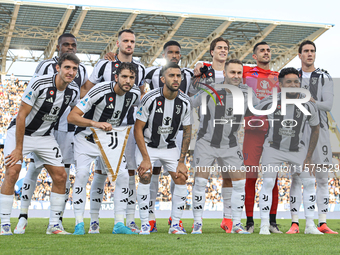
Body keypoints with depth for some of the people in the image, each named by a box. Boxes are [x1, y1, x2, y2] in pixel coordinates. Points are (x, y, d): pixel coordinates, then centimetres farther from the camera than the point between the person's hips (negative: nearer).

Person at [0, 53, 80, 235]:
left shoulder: (74, 91, -8)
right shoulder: (39, 84, -25)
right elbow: (21, 116, -21)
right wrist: (19, 149, -21)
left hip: (45, 136, 5)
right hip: (20, 131, -5)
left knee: (60, 176, -3)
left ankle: (54, 224, 7)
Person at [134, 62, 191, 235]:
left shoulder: (185, 102, -11)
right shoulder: (150, 98, -21)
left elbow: (187, 132, 0)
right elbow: (138, 129, -15)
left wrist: (181, 161, -5)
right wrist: (146, 158, -19)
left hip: (170, 146, 3)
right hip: (147, 144, -3)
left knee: (181, 179, -9)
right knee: (145, 176, -21)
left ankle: (175, 225, 2)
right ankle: (145, 224, -10)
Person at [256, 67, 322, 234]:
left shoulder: (308, 106, -15)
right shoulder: (270, 102, -20)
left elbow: (315, 129, 0)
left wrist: (308, 157, -3)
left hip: (297, 150, 2)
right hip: (273, 148, -2)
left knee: (309, 182, -2)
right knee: (268, 183, -14)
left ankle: (310, 225, 7)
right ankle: (264, 226, -7)